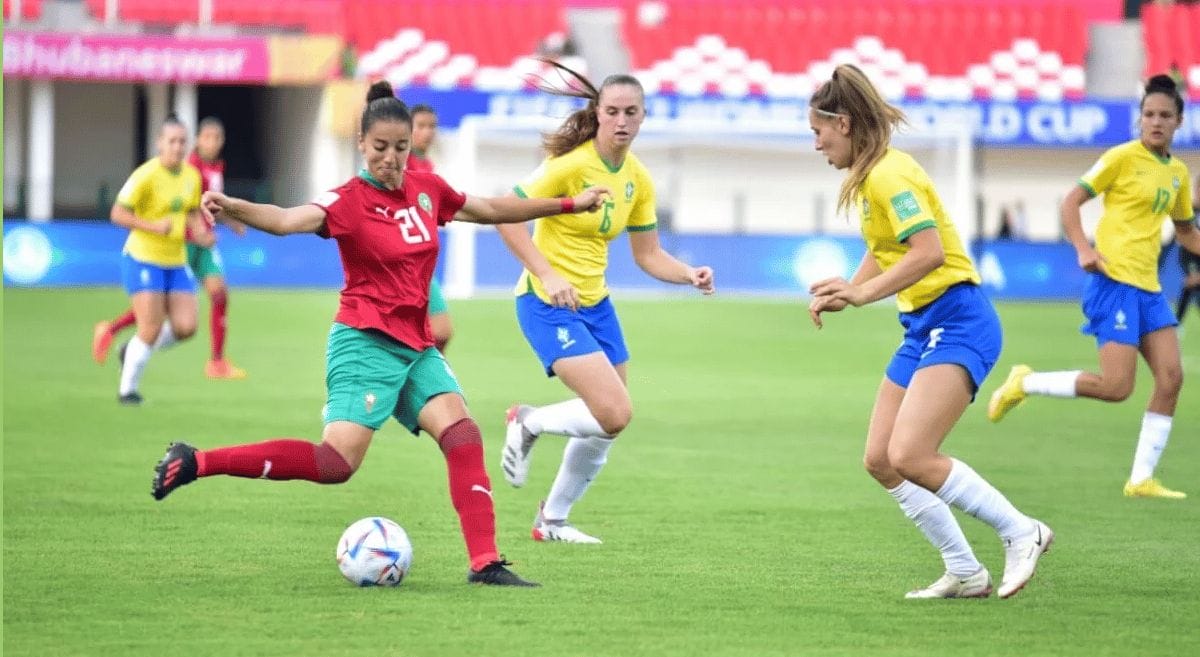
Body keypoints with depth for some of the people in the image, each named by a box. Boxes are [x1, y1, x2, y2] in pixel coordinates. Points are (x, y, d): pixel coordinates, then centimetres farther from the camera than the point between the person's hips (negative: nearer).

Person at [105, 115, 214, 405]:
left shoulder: (191, 176, 5)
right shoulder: (146, 175, -15)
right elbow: (118, 214, -16)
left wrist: (199, 232, -1)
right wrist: (153, 226, -28)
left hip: (176, 261, 6)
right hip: (143, 259, -6)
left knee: (186, 327, -3)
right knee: (151, 330, -11)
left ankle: (132, 351, 23)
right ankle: (127, 389, 8)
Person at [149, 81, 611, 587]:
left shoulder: (427, 189, 8)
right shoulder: (350, 201, -12)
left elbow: (491, 210, 23)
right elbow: (289, 220, -30)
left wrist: (567, 204, 29)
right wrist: (231, 207, -50)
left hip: (414, 346, 7)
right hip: (366, 342, -7)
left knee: (463, 434, -11)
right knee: (337, 463, -18)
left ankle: (485, 564, -10)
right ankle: (194, 463, -12)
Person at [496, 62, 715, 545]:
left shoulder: (638, 179, 5)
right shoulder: (571, 164, -17)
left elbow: (648, 256, 11)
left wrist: (691, 276, -8)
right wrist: (548, 275, -26)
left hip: (595, 303, 8)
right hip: (548, 305, -8)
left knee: (608, 424, 9)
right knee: (615, 413, -20)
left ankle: (553, 520, 27)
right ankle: (528, 423, 6)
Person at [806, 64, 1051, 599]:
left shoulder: (889, 174, -16)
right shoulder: (868, 178, 14)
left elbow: (929, 252, -27)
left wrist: (861, 293, -27)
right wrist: (843, 293, 11)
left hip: (956, 323, -10)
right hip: (923, 328, 10)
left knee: (909, 455, -21)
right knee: (880, 460, 4)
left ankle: (1020, 532, -8)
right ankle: (965, 573, 8)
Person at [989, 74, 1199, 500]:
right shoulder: (1123, 158, -6)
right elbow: (1071, 202, -6)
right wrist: (1084, 250, -20)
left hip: (1148, 287, 7)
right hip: (1114, 281, -7)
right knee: (1116, 387, -15)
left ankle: (1142, 479, 4)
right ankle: (1025, 384, 4)